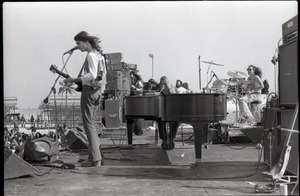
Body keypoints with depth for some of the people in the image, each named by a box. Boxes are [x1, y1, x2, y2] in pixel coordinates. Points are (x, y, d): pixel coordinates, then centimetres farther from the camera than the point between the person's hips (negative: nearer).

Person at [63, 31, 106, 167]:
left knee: (88, 124, -5)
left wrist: (73, 80, -21)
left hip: (89, 90, -10)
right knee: (91, 123, 15)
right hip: (97, 90, 10)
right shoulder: (99, 55, 15)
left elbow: (91, 76, -24)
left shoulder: (91, 55, -13)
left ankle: (95, 159, -5)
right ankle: (96, 157, 17)